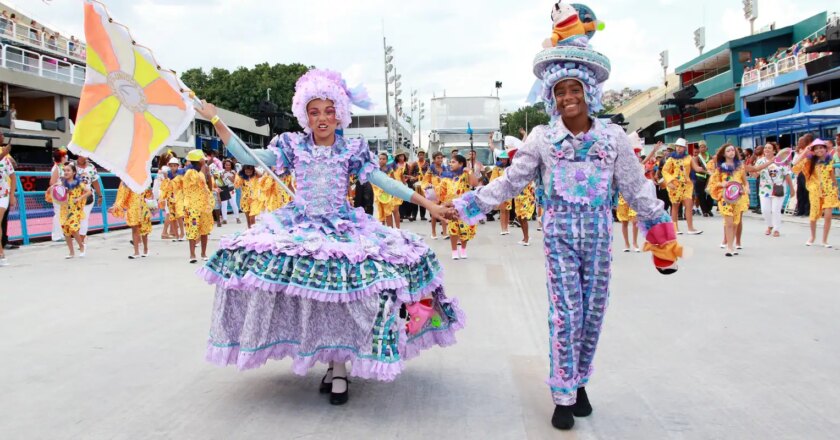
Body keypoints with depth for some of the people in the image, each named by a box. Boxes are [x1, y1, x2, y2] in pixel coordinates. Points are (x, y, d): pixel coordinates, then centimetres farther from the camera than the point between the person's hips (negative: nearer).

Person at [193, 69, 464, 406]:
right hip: (299, 226, 1)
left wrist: (427, 204, -3)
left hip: (343, 226, -1)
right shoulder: (293, 145, 5)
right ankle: (334, 364, 2)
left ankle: (339, 368, 4)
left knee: (343, 294, -16)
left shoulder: (353, 149, 3)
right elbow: (248, 157, 2)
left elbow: (383, 182, 1)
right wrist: (217, 122, -2)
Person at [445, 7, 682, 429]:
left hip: (598, 230, 2)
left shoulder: (613, 136, -1)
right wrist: (466, 205, -4)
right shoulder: (542, 138, -3)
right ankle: (563, 395, 7)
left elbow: (636, 187, 6)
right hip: (560, 230, -2)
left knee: (593, 309, 8)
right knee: (566, 311, -6)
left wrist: (660, 227, 8)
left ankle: (579, 382, 26)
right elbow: (510, 182, 1)